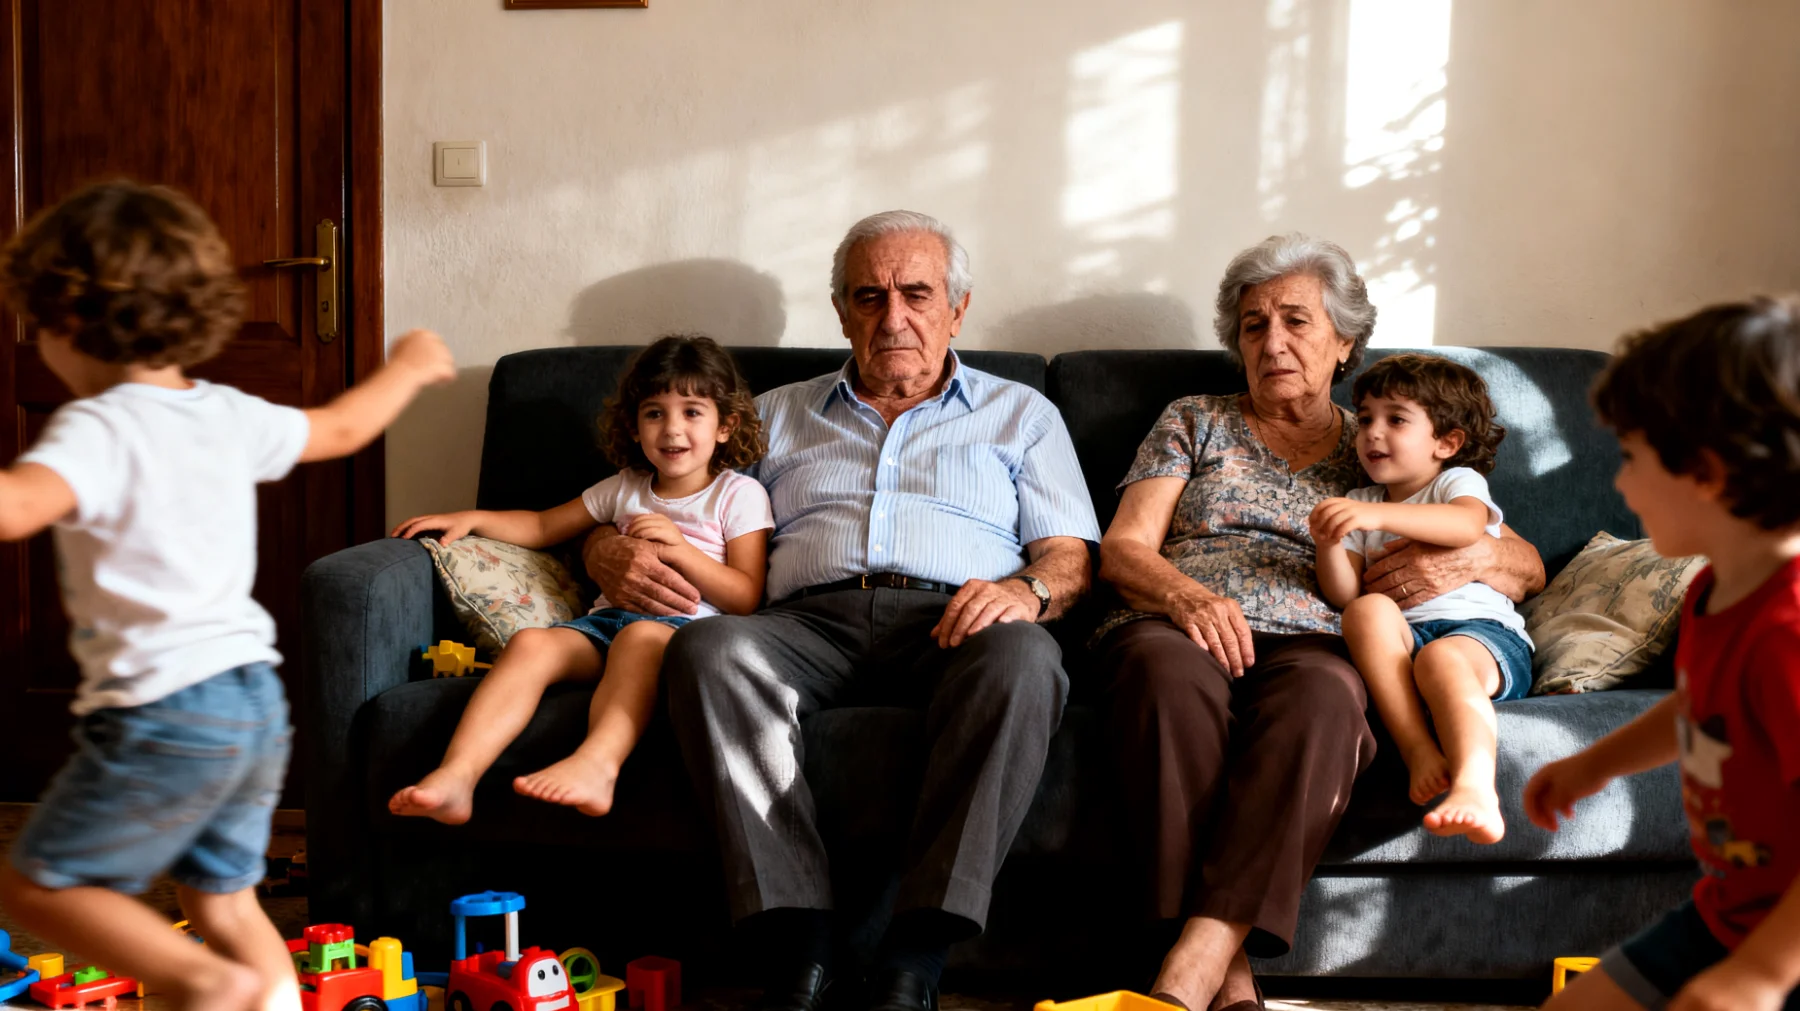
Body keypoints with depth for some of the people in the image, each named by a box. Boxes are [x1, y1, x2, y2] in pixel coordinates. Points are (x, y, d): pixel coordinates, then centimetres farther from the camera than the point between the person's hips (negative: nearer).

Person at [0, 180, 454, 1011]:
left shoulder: (97, 428, -13)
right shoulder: (229, 415, 9)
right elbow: (341, 428, 26)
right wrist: (406, 367, 44)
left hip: (161, 712, -7)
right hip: (255, 700, 8)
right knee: (225, 902, 18)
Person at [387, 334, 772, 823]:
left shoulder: (739, 495, 10)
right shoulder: (625, 489, 25)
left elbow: (747, 597, 2)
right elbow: (542, 527, 34)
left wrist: (680, 548, -8)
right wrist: (471, 519, 19)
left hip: (685, 624, -4)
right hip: (608, 617, 5)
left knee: (642, 637, -40)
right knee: (532, 642, -27)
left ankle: (595, 763, -63)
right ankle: (456, 776, -42)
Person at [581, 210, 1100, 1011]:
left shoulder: (1019, 414, 25)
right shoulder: (776, 416, 29)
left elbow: (1070, 558, 14)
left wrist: (1029, 590, -11)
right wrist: (615, 556, 0)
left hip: (949, 624, -1)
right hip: (813, 622, 1)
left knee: (1021, 658, -37)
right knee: (708, 649, -33)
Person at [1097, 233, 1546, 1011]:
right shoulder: (1193, 423, 26)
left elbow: (1528, 566, 23)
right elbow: (1123, 549, 12)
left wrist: (1465, 560, -2)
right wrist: (1187, 597, -12)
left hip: (1311, 641, 0)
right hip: (1177, 623, 0)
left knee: (1321, 691, -38)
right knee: (1170, 671, -39)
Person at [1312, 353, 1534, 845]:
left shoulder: (1460, 480, 13)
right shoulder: (1359, 505, 26)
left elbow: (1467, 525, -16)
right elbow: (1344, 595, 12)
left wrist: (1379, 515, -28)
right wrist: (1329, 545, -10)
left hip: (1480, 627, -3)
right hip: (1401, 638, 3)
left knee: (1442, 657, -38)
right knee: (1369, 610, -31)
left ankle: (1474, 788, -59)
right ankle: (1419, 752, -42)